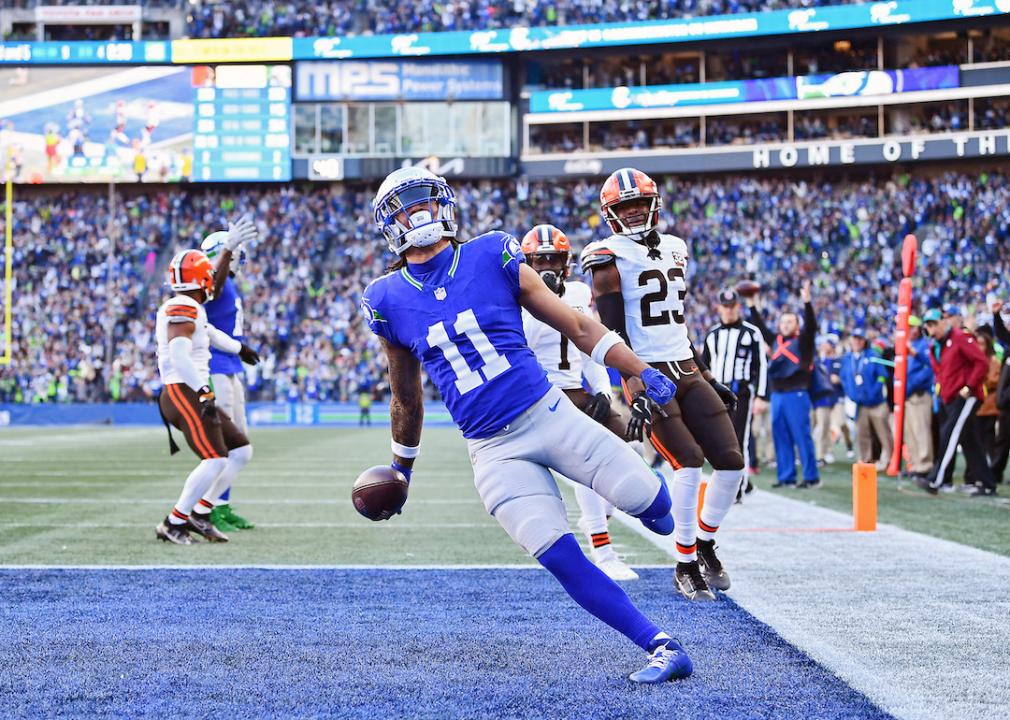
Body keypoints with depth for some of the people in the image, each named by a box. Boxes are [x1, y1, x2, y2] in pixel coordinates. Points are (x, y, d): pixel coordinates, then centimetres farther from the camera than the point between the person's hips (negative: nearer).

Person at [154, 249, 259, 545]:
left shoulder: (183, 309, 18)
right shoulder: (184, 309, -13)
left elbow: (210, 334, 39)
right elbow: (179, 355, -26)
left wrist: (240, 348, 55)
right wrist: (205, 392, -31)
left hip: (192, 395, 10)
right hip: (183, 393, -10)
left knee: (241, 451, 10)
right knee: (215, 460, -19)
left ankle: (200, 514, 10)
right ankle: (173, 523, -11)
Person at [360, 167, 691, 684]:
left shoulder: (493, 257, 0)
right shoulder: (388, 300, 4)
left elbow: (576, 326, 4)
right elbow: (407, 398, 19)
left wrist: (645, 374, -1)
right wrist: (401, 467, 27)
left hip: (547, 413, 0)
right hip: (492, 449, 0)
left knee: (647, 501, -12)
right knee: (561, 559, -15)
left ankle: (646, 502, 28)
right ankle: (661, 647, -6)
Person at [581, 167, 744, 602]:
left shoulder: (674, 249, 15)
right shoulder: (610, 259, -7)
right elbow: (615, 335, -14)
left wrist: (709, 379, 22)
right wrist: (636, 393, -24)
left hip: (687, 371, 7)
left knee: (731, 461, -1)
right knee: (689, 462, -18)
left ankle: (704, 545, 21)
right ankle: (685, 567, -5)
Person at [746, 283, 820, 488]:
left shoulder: (803, 339, 1)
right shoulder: (776, 341, 16)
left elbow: (811, 324, -13)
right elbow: (760, 327, 22)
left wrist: (807, 302, -25)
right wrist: (752, 307, 16)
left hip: (797, 394, -6)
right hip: (777, 394, 6)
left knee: (802, 436, -6)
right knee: (781, 438, 6)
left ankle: (812, 477, -2)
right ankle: (786, 477, 11)